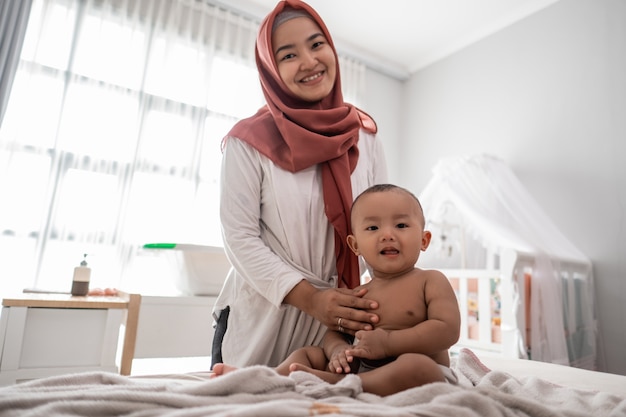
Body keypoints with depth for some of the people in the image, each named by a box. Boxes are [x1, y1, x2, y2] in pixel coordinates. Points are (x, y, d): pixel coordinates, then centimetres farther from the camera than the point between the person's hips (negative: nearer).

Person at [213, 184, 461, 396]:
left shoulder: (431, 281, -4)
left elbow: (448, 330, -15)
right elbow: (334, 332, 13)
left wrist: (387, 343, -21)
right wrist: (338, 350, -13)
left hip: (426, 375, -4)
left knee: (415, 365, -38)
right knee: (308, 353, 4)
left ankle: (333, 383, -31)